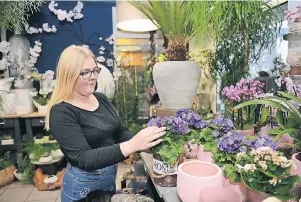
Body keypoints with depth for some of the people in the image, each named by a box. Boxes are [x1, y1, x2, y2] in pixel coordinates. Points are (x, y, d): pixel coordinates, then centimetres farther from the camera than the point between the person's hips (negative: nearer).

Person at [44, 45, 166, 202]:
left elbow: (120, 132, 2)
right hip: (82, 185, -5)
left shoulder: (101, 99, 0)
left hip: (110, 177, 6)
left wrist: (142, 143, -18)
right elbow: (85, 159, -28)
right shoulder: (61, 112, -20)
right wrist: (132, 145, -39)